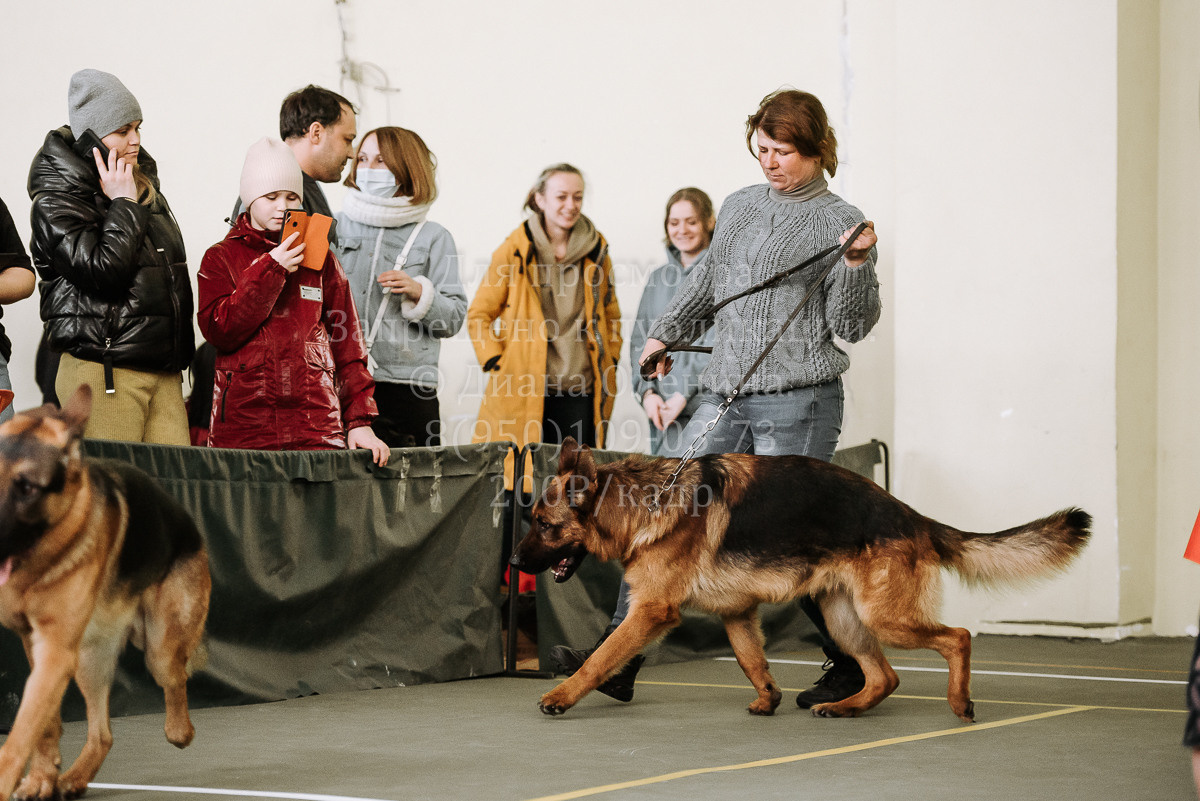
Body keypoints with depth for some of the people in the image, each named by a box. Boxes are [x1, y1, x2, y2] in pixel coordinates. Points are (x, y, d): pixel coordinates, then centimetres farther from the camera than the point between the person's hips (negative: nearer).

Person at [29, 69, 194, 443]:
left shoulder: (144, 185, 18)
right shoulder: (55, 202, -6)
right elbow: (103, 271, -19)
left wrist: (181, 353, 23)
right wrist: (124, 205, -10)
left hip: (164, 368, 7)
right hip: (104, 370, -7)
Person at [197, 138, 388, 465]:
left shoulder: (321, 259, 14)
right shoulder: (220, 258, 10)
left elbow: (348, 345, 12)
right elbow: (219, 331, -6)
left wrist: (360, 421, 4)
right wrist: (271, 269, -9)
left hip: (316, 426, 1)